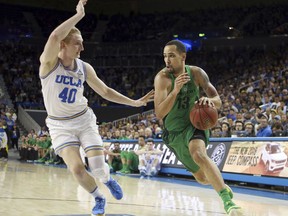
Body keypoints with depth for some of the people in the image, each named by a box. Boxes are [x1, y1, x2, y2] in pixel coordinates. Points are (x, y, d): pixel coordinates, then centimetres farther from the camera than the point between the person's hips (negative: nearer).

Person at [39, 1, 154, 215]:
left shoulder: (84, 68, -5)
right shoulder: (49, 62, -17)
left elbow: (105, 91, 8)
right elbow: (55, 36, -39)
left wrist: (134, 102, 3)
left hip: (84, 120, 2)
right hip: (60, 125, -2)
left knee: (98, 168, -12)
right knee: (77, 169, -17)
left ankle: (108, 180, 28)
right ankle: (99, 198, 14)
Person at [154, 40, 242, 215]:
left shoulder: (196, 73, -10)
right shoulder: (163, 77, -20)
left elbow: (218, 101, -4)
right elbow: (159, 114, -29)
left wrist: (209, 100, -29)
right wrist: (175, 90, -42)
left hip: (194, 124, 0)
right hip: (174, 133, 0)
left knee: (199, 155, -35)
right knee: (202, 178, 9)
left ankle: (228, 200, -33)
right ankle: (222, 186, 43)